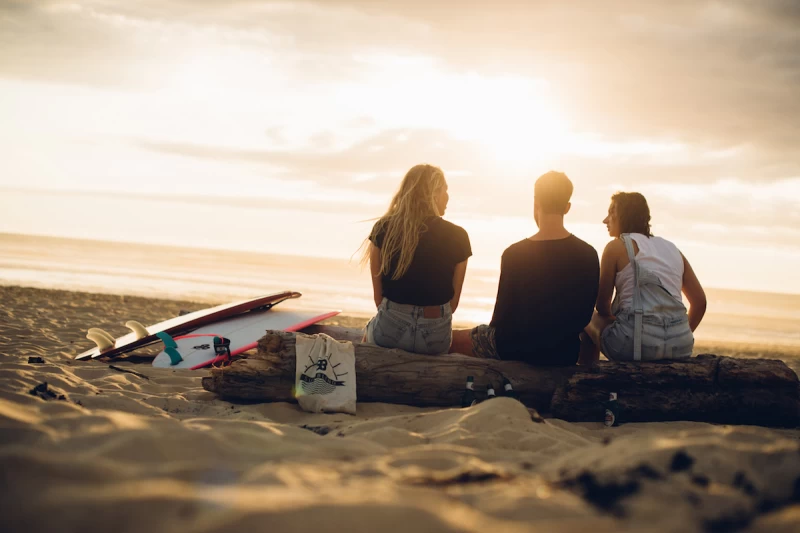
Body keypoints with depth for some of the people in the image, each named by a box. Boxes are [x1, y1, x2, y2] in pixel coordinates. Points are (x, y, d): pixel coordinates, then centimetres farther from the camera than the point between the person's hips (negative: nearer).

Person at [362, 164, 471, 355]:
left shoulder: (383, 229, -3)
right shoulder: (457, 237, -5)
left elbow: (378, 295, 2)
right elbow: (453, 301, 3)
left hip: (389, 328, 0)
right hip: (436, 335, 0)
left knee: (370, 328, 35)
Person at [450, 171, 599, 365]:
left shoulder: (514, 254, -17)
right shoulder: (588, 254, -8)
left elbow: (502, 318, -11)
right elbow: (584, 315, 0)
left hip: (518, 350, -4)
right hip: (566, 354, 4)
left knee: (451, 339, 17)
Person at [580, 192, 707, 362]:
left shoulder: (616, 247, 2)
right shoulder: (672, 248, 16)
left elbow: (602, 306, 4)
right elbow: (700, 301, 16)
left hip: (635, 346, -5)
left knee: (590, 318, 25)